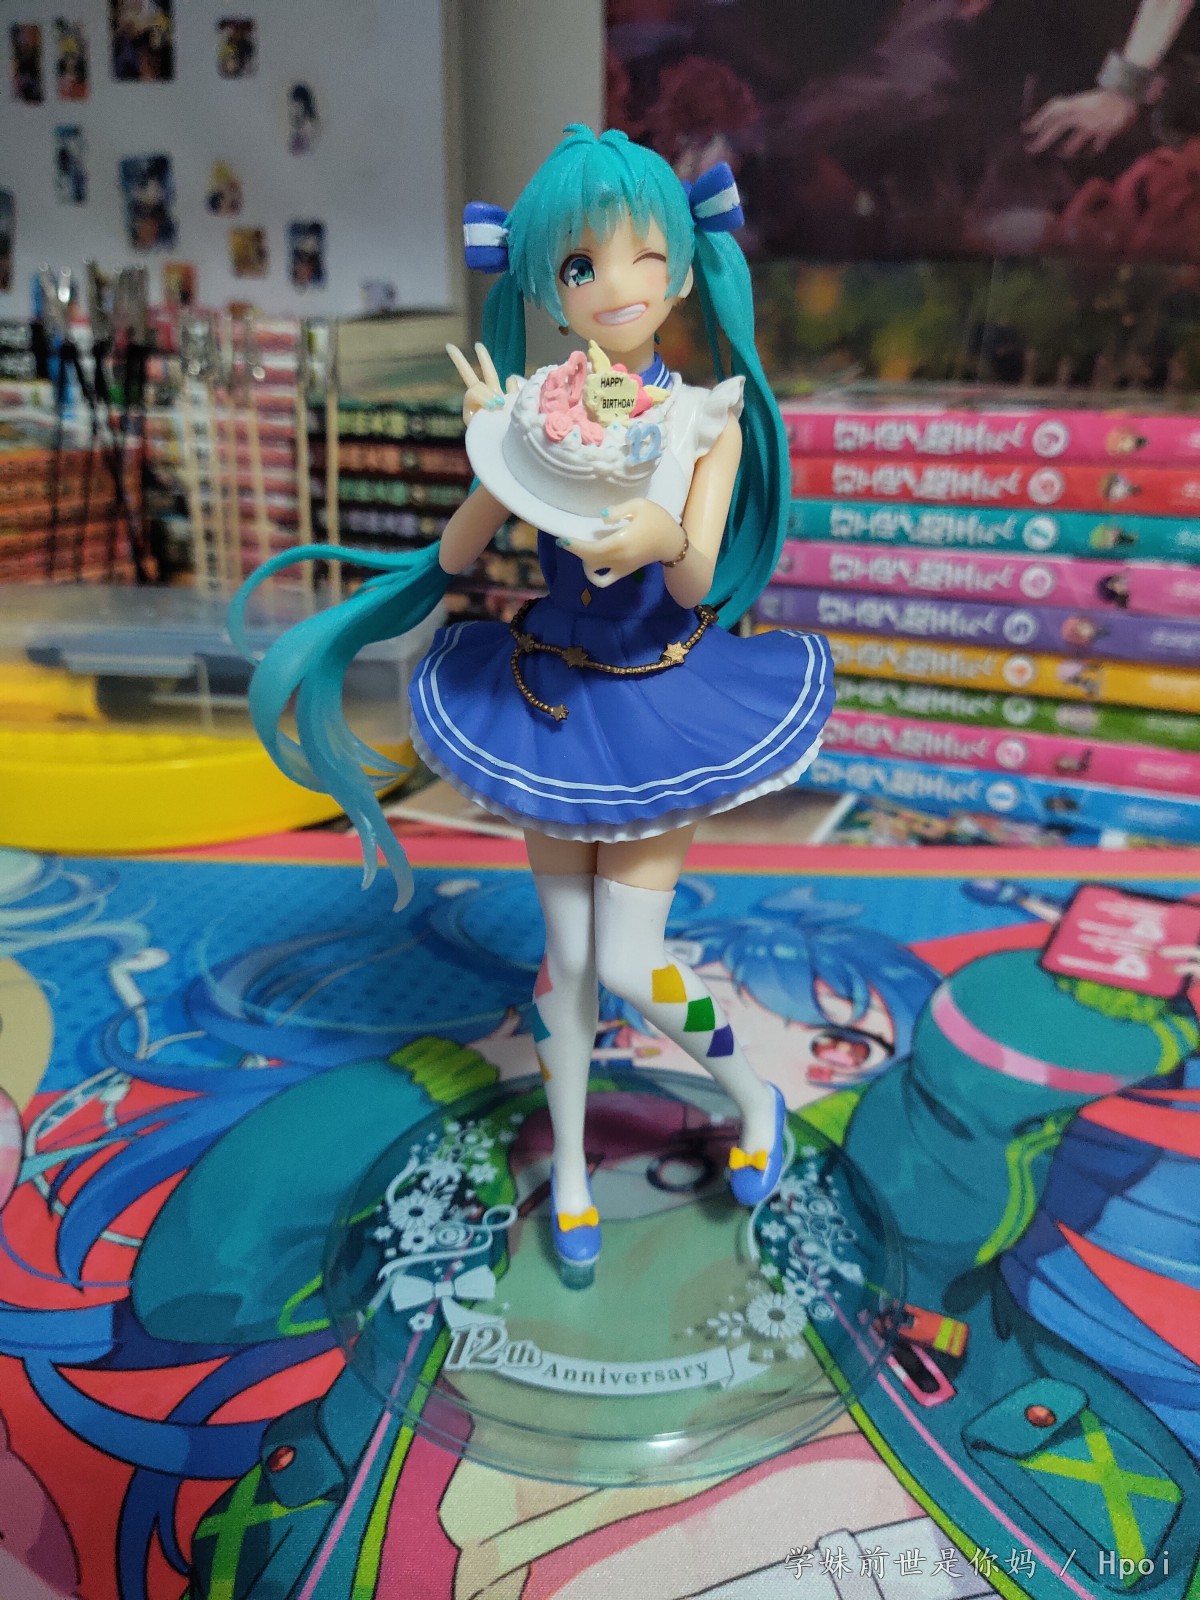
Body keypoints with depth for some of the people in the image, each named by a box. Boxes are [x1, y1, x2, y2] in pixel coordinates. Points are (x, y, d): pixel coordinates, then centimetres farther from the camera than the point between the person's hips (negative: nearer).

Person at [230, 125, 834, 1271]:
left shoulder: (706, 417, -7)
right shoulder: (535, 409, -7)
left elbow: (696, 587, -13)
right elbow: (452, 556, -9)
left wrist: (665, 541, -35)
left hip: (660, 704, -1)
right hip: (549, 698, 1)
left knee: (630, 965, -3)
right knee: (567, 957, 9)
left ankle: (755, 1099, 30)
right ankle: (569, 1168, 33)